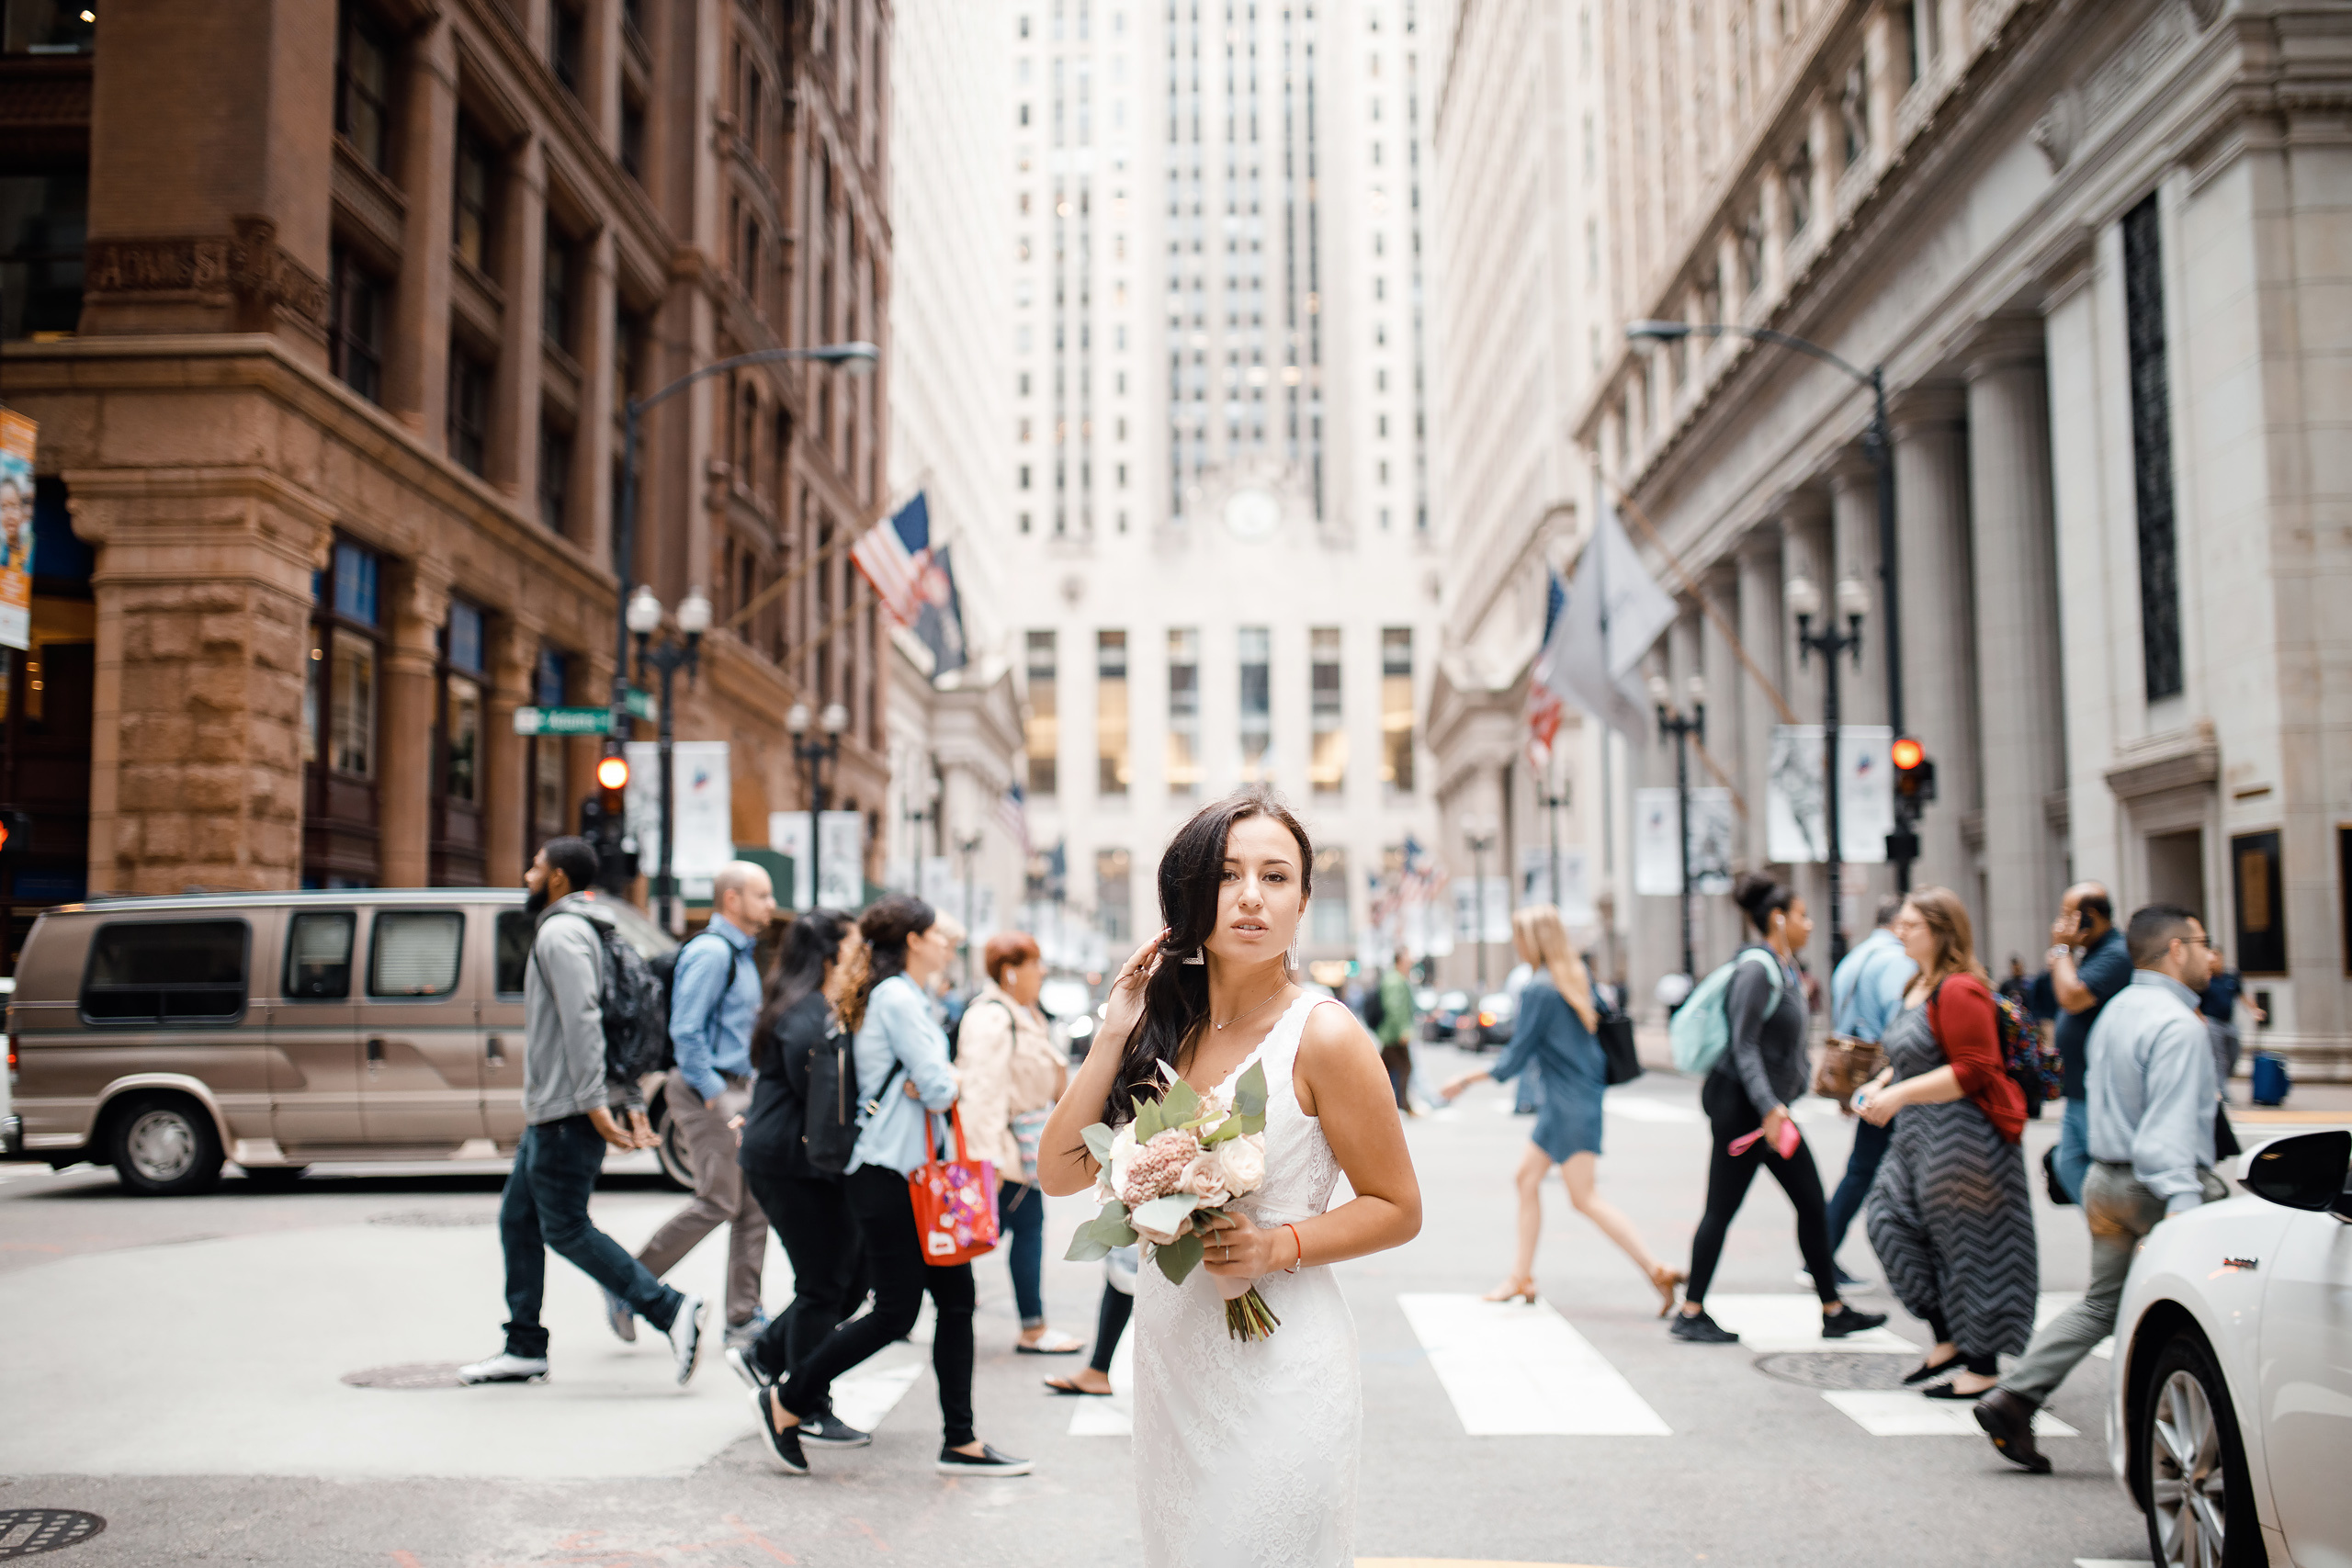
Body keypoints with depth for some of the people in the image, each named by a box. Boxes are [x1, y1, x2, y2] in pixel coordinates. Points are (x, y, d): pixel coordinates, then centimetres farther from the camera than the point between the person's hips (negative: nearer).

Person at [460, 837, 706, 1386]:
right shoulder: (575, 930, 21)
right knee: (517, 1220, 14)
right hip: (552, 1111, 10)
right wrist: (632, 1104, 17)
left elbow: (582, 1021, -23)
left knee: (565, 1228, -7)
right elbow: (602, 1023, 20)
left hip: (567, 1113, -10)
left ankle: (670, 1310, -9)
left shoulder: (560, 932, -12)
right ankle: (524, 1348, 19)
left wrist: (593, 1104, -28)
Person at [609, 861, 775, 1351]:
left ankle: (744, 1318, 11)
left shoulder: (741, 953, 18)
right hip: (708, 1090, -10)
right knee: (719, 1202, -10)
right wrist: (715, 1097, -20)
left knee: (754, 1202, 6)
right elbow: (685, 1031, -20)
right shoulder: (710, 952, -14)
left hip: (735, 1089, 10)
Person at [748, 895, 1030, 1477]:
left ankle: (960, 1442, 11)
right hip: (885, 1173, -10)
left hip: (918, 1169, 10)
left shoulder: (909, 999, 17)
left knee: (956, 1296, 6)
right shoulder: (897, 1000, -14)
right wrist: (953, 1078, 3)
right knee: (895, 1313, -4)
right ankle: (784, 1402, 12)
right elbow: (938, 1091, -18)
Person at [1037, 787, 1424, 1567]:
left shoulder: (1322, 1037, -13)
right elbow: (1060, 1172, 0)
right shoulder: (1164, 1025, 3)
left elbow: (1397, 1209, -6)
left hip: (1277, 1364, -5)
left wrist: (1278, 1246, -20)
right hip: (1167, 1355, 6)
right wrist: (1115, 1032, -7)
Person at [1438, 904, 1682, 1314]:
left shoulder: (1538, 990, -18)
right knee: (1527, 1177, 14)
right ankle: (1521, 1279, 20)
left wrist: (1468, 1079, -3)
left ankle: (1657, 1271, -7)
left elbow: (1515, 1059, -14)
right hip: (1561, 1101, 10)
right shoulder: (1578, 974, 6)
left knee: (1584, 1197, -6)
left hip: (1572, 1104, -10)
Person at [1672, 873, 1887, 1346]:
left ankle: (1833, 1311, 19)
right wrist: (1769, 1108, -27)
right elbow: (1744, 1046, -22)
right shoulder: (1757, 969, -16)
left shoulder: (1784, 966, 13)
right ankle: (1691, 1313, 6)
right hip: (1742, 1105, -10)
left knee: (1811, 1203, 11)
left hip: (1768, 1106, 10)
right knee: (1721, 1209, -3)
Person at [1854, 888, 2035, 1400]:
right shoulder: (1918, 986, 14)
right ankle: (1948, 1340, 18)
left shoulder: (1959, 991, -17)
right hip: (1919, 1139, 10)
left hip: (1963, 1139, -10)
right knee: (1890, 1222, 8)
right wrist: (1880, 1085, 9)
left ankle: (1983, 1366, 9)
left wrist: (1899, 1094, -23)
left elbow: (1972, 1070, -22)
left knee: (1969, 1246, -2)